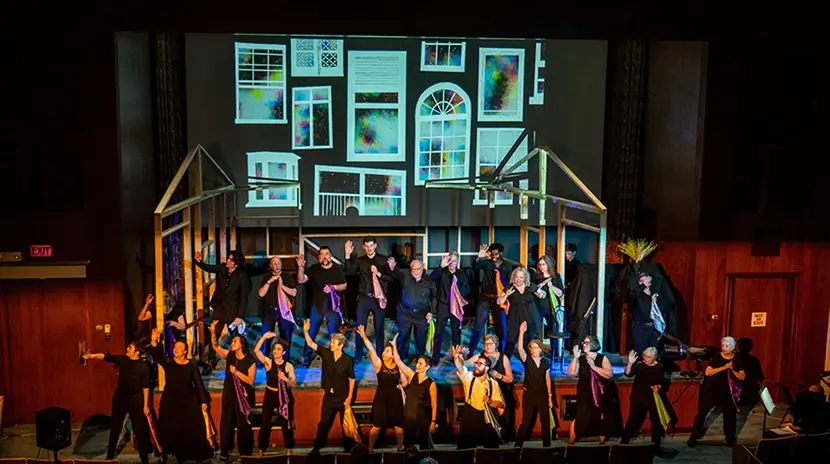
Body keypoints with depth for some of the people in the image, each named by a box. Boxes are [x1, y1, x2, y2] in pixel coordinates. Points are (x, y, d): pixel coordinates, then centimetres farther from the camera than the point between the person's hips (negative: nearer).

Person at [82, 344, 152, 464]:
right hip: (120, 396, 4)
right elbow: (105, 356, -9)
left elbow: (145, 387, -11)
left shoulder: (143, 367, -13)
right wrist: (92, 356, -29)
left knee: (139, 429, 1)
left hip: (135, 398, -4)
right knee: (115, 427, 15)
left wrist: (146, 405, -10)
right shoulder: (122, 359, -3)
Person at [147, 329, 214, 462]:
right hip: (170, 401, 1)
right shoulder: (167, 362, -3)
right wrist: (154, 341, -40)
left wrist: (204, 401, -5)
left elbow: (198, 383, -2)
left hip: (188, 401, -1)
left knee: (192, 430, 2)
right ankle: (177, 455, 15)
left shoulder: (192, 365, -4)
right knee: (170, 430, 4)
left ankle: (197, 455, 13)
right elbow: (156, 355, -22)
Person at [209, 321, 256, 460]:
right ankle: (225, 452, 17)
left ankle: (245, 452, 16)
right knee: (226, 422, 7)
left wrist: (236, 372, -21)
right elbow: (216, 347, -13)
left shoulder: (250, 361, -11)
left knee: (243, 424, 5)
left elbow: (250, 381, -15)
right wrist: (213, 332, -26)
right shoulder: (229, 355, 0)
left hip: (243, 395, -3)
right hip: (229, 393, 3)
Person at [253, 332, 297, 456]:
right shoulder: (268, 362, -7)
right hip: (270, 395, 0)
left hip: (284, 395, 0)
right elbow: (256, 350, -23)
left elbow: (294, 384, -9)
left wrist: (285, 378, -28)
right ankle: (262, 448, 17)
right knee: (265, 422, 2)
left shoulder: (288, 365, -8)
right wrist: (264, 337, -30)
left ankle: (288, 448, 22)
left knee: (286, 422, 8)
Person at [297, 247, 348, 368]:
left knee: (334, 335, 5)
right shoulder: (313, 268, 0)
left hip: (332, 306, -1)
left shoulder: (337, 268, 0)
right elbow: (301, 280, -10)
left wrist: (333, 287, -16)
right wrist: (301, 267, -25)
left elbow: (344, 286, 2)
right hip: (317, 306, 1)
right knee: (310, 334, 5)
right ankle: (307, 359, 16)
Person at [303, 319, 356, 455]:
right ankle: (317, 447, 15)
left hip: (343, 397, -2)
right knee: (324, 423, 7)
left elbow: (351, 379, -6)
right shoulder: (326, 353, -6)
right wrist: (306, 331, -26)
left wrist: (349, 397, -9)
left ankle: (347, 447, 21)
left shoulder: (348, 360, -13)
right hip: (329, 396, 2)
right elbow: (311, 344, -10)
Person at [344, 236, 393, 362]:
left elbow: (391, 278, -2)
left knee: (379, 328, 8)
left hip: (378, 298, -1)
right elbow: (349, 272, -10)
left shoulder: (383, 260, 0)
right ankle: (358, 356, 17)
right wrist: (348, 255, -18)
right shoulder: (360, 260, 5)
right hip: (363, 298, 1)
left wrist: (379, 274, -16)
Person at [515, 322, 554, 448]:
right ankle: (518, 444, 9)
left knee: (545, 421, 5)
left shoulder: (545, 362, 4)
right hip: (529, 394, -3)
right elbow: (520, 349, -24)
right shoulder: (527, 360, -5)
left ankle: (546, 444, 18)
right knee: (526, 421, 0)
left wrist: (550, 396, 4)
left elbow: (548, 380, 7)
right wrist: (521, 332, -35)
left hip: (543, 394, 3)